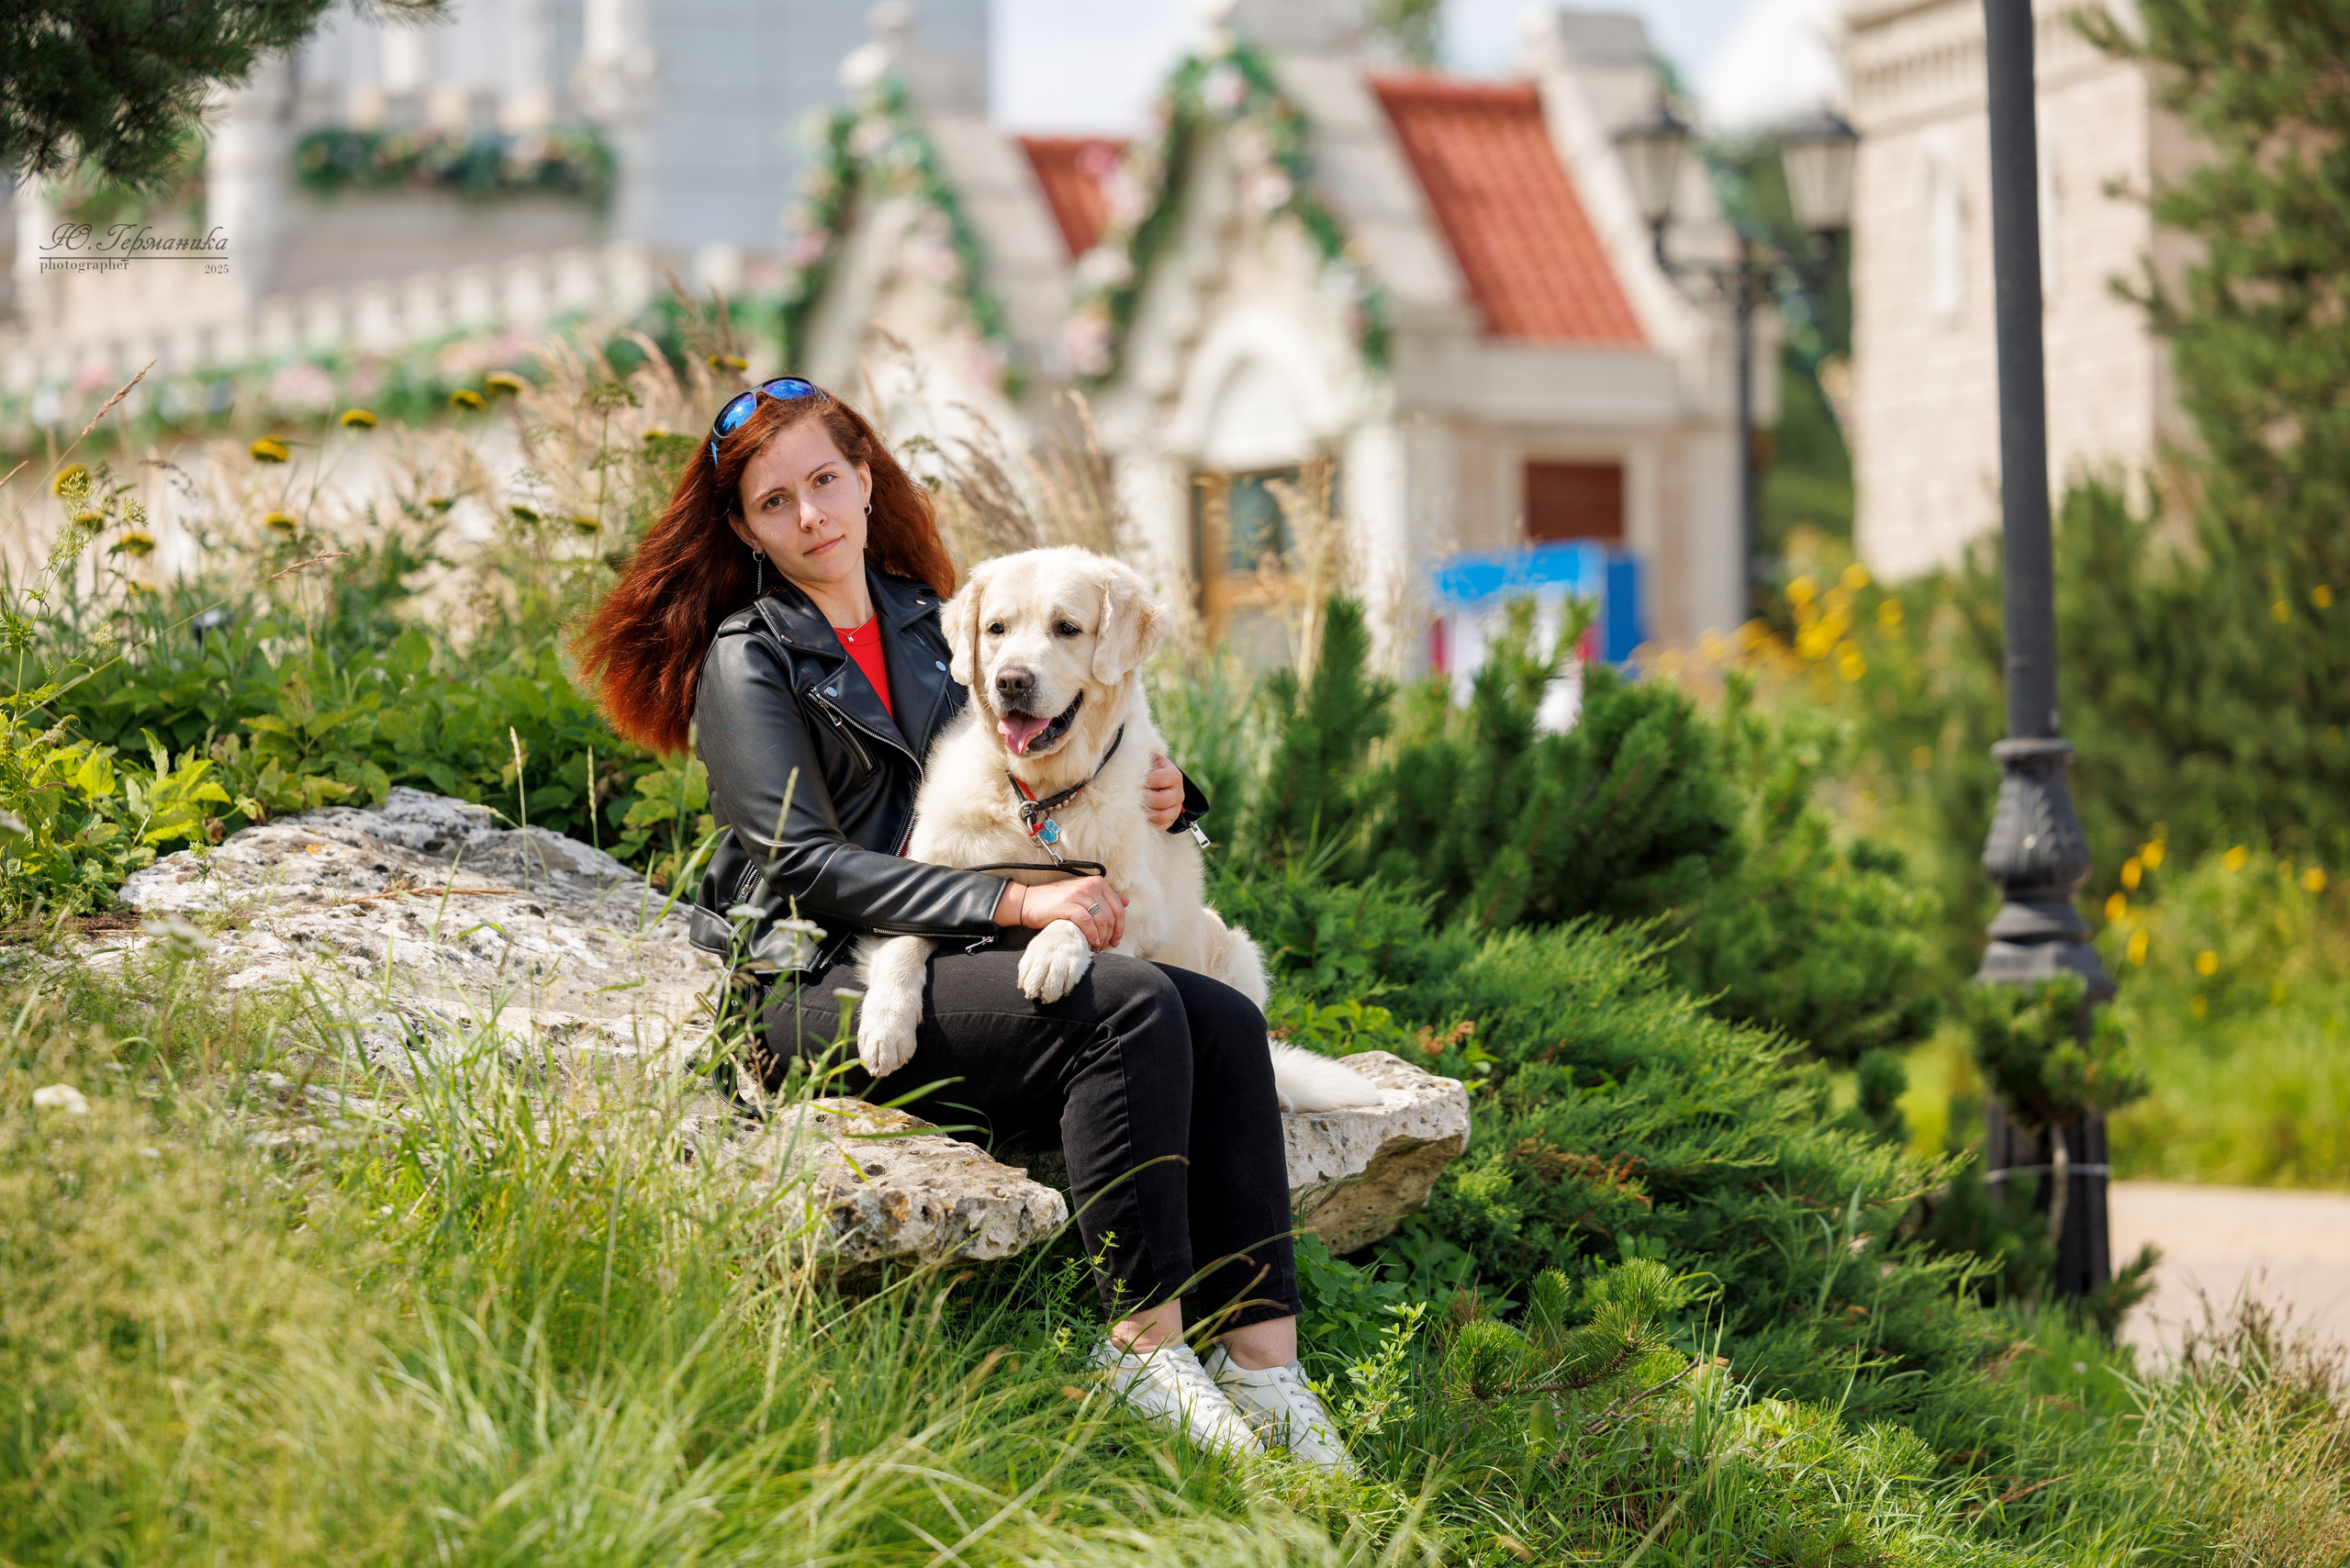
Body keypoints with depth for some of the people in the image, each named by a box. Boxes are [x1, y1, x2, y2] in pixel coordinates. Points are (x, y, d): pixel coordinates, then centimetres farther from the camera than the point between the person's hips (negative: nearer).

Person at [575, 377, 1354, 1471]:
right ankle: (1144, 1338, -23)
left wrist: (1157, 797, 2)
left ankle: (1262, 1361, -23)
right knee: (1130, 1008, -29)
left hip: (948, 964, 7)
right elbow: (808, 865, -12)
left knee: (1224, 1024, -17)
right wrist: (1011, 903, -21)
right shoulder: (748, 662, -1)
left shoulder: (925, 626, 20)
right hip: (822, 992, -7)